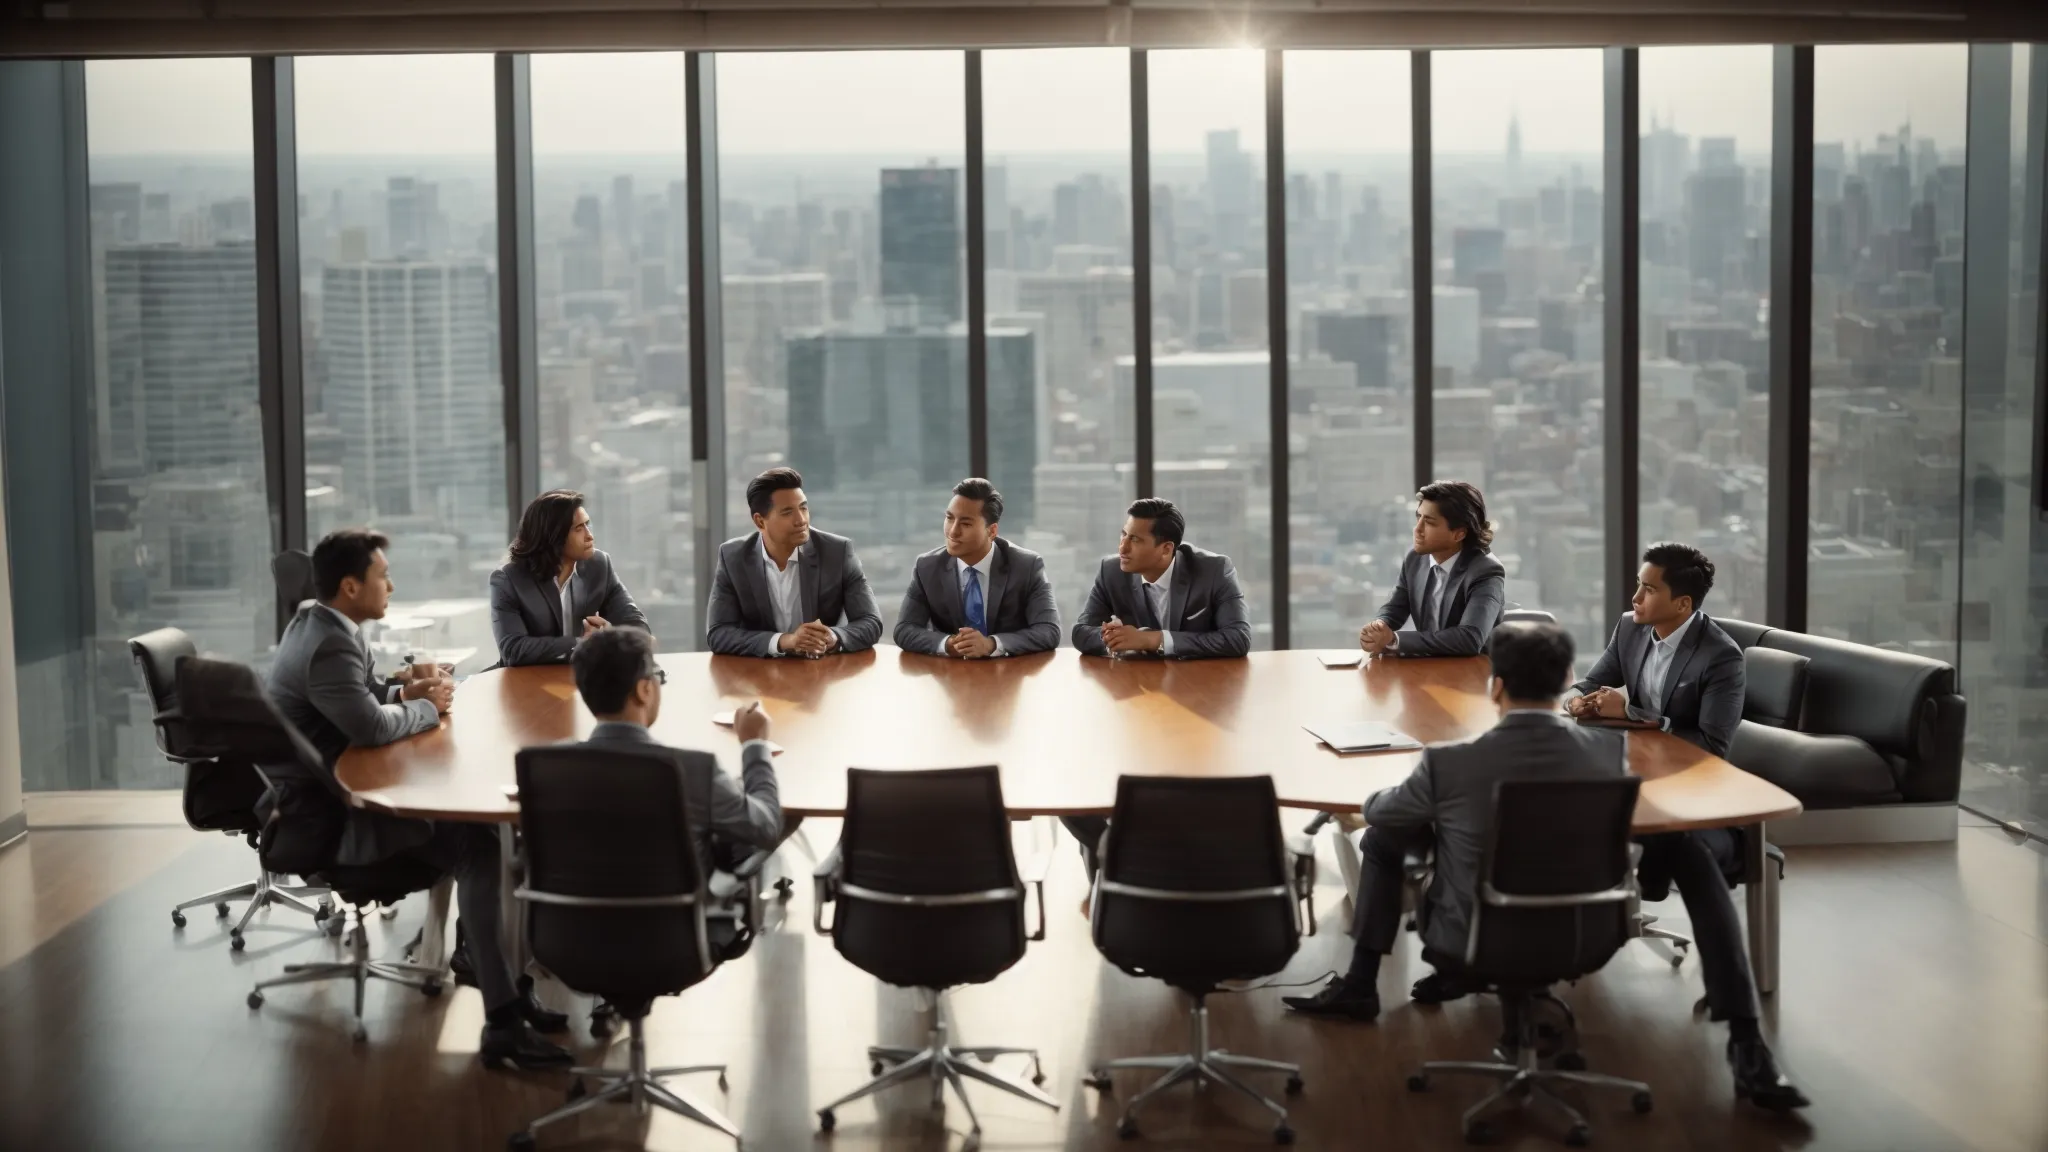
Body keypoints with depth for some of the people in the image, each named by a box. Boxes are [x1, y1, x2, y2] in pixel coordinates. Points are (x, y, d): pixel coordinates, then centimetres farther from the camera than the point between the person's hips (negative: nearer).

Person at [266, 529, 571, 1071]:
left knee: (474, 817, 3)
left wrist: (402, 689, 3)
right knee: (479, 846, -20)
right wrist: (427, 707, -13)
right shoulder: (330, 646, -22)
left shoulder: (316, 624, 10)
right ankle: (503, 1024, -22)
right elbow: (370, 725, -32)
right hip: (328, 817, -11)